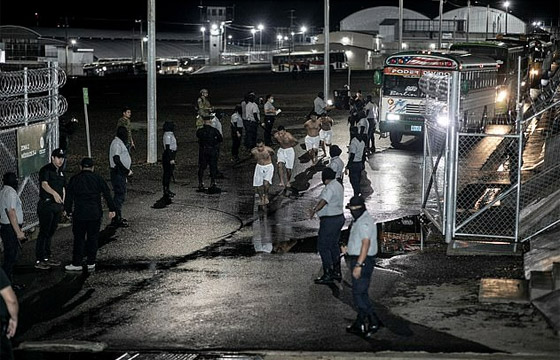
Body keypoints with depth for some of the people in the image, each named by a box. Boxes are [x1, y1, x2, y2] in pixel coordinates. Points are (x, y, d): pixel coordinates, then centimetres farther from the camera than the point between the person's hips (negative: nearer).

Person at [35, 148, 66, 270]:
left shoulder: (60, 172, 16)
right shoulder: (46, 170, -11)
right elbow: (44, 184, -28)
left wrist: (63, 205, 14)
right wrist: (54, 193, -45)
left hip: (57, 205, 8)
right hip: (46, 204, -8)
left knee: (51, 232, 14)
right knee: (44, 232, -7)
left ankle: (47, 257, 22)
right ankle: (39, 260, -5)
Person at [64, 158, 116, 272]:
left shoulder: (74, 179, 4)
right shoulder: (98, 179, 4)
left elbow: (69, 196, 6)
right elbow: (107, 194, 3)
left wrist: (68, 210, 13)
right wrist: (112, 209, 6)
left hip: (79, 214, 0)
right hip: (95, 214, 0)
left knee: (79, 239, 5)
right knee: (93, 238, 7)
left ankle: (77, 264, 7)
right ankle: (91, 263, 10)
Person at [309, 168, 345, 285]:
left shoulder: (329, 188, -21)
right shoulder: (338, 185, 12)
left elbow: (323, 202, -37)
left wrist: (314, 210, -44)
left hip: (330, 221, -10)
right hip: (339, 217, 10)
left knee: (323, 247, -3)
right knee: (334, 245, 20)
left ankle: (327, 275, -2)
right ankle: (336, 272, 29)